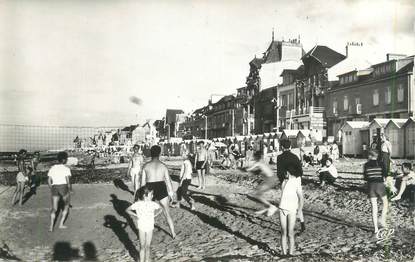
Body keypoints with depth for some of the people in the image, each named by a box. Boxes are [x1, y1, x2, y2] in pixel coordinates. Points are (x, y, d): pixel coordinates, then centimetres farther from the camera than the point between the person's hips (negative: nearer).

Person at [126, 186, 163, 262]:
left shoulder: (153, 204, -6)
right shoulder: (138, 204, -13)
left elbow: (161, 209, 11)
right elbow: (127, 210, -3)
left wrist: (155, 215, -1)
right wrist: (136, 215, -12)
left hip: (150, 227, 2)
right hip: (141, 227, -2)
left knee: (148, 246, 9)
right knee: (142, 246, 6)